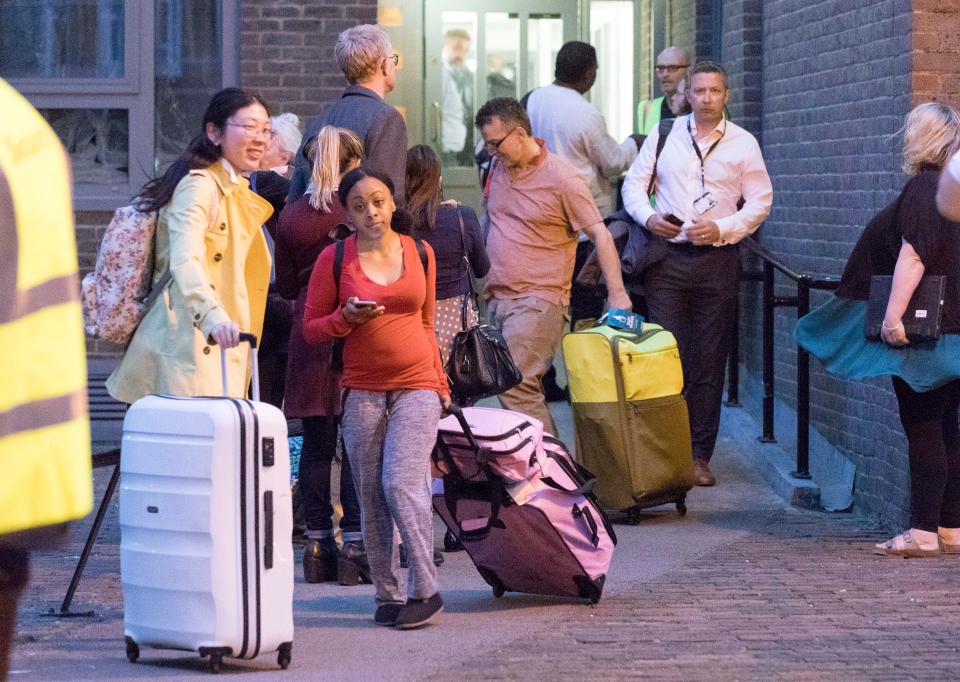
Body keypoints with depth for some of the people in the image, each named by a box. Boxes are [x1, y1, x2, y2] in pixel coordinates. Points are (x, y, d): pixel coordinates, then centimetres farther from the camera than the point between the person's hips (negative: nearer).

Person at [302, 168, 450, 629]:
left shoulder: (420, 252, 8)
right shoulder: (334, 258, 1)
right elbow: (311, 328, 4)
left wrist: (440, 380, 16)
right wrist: (346, 318, -15)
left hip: (417, 386, 0)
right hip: (362, 390, 1)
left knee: (401, 483, -14)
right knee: (371, 497, 2)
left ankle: (425, 591, -8)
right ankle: (387, 595, 10)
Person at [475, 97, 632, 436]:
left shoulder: (561, 178, -8)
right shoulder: (497, 169, 12)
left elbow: (600, 234, -8)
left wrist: (617, 295, -16)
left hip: (539, 300, -7)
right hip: (497, 299, 7)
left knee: (513, 382, -20)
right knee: (526, 388, 3)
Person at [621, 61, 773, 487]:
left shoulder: (743, 144, 5)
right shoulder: (663, 136, 8)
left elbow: (760, 201, 6)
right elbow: (634, 182, 12)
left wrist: (722, 229, -10)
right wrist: (647, 216, -8)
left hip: (717, 257, 0)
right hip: (667, 256, 0)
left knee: (709, 363, 2)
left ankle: (699, 455, 8)